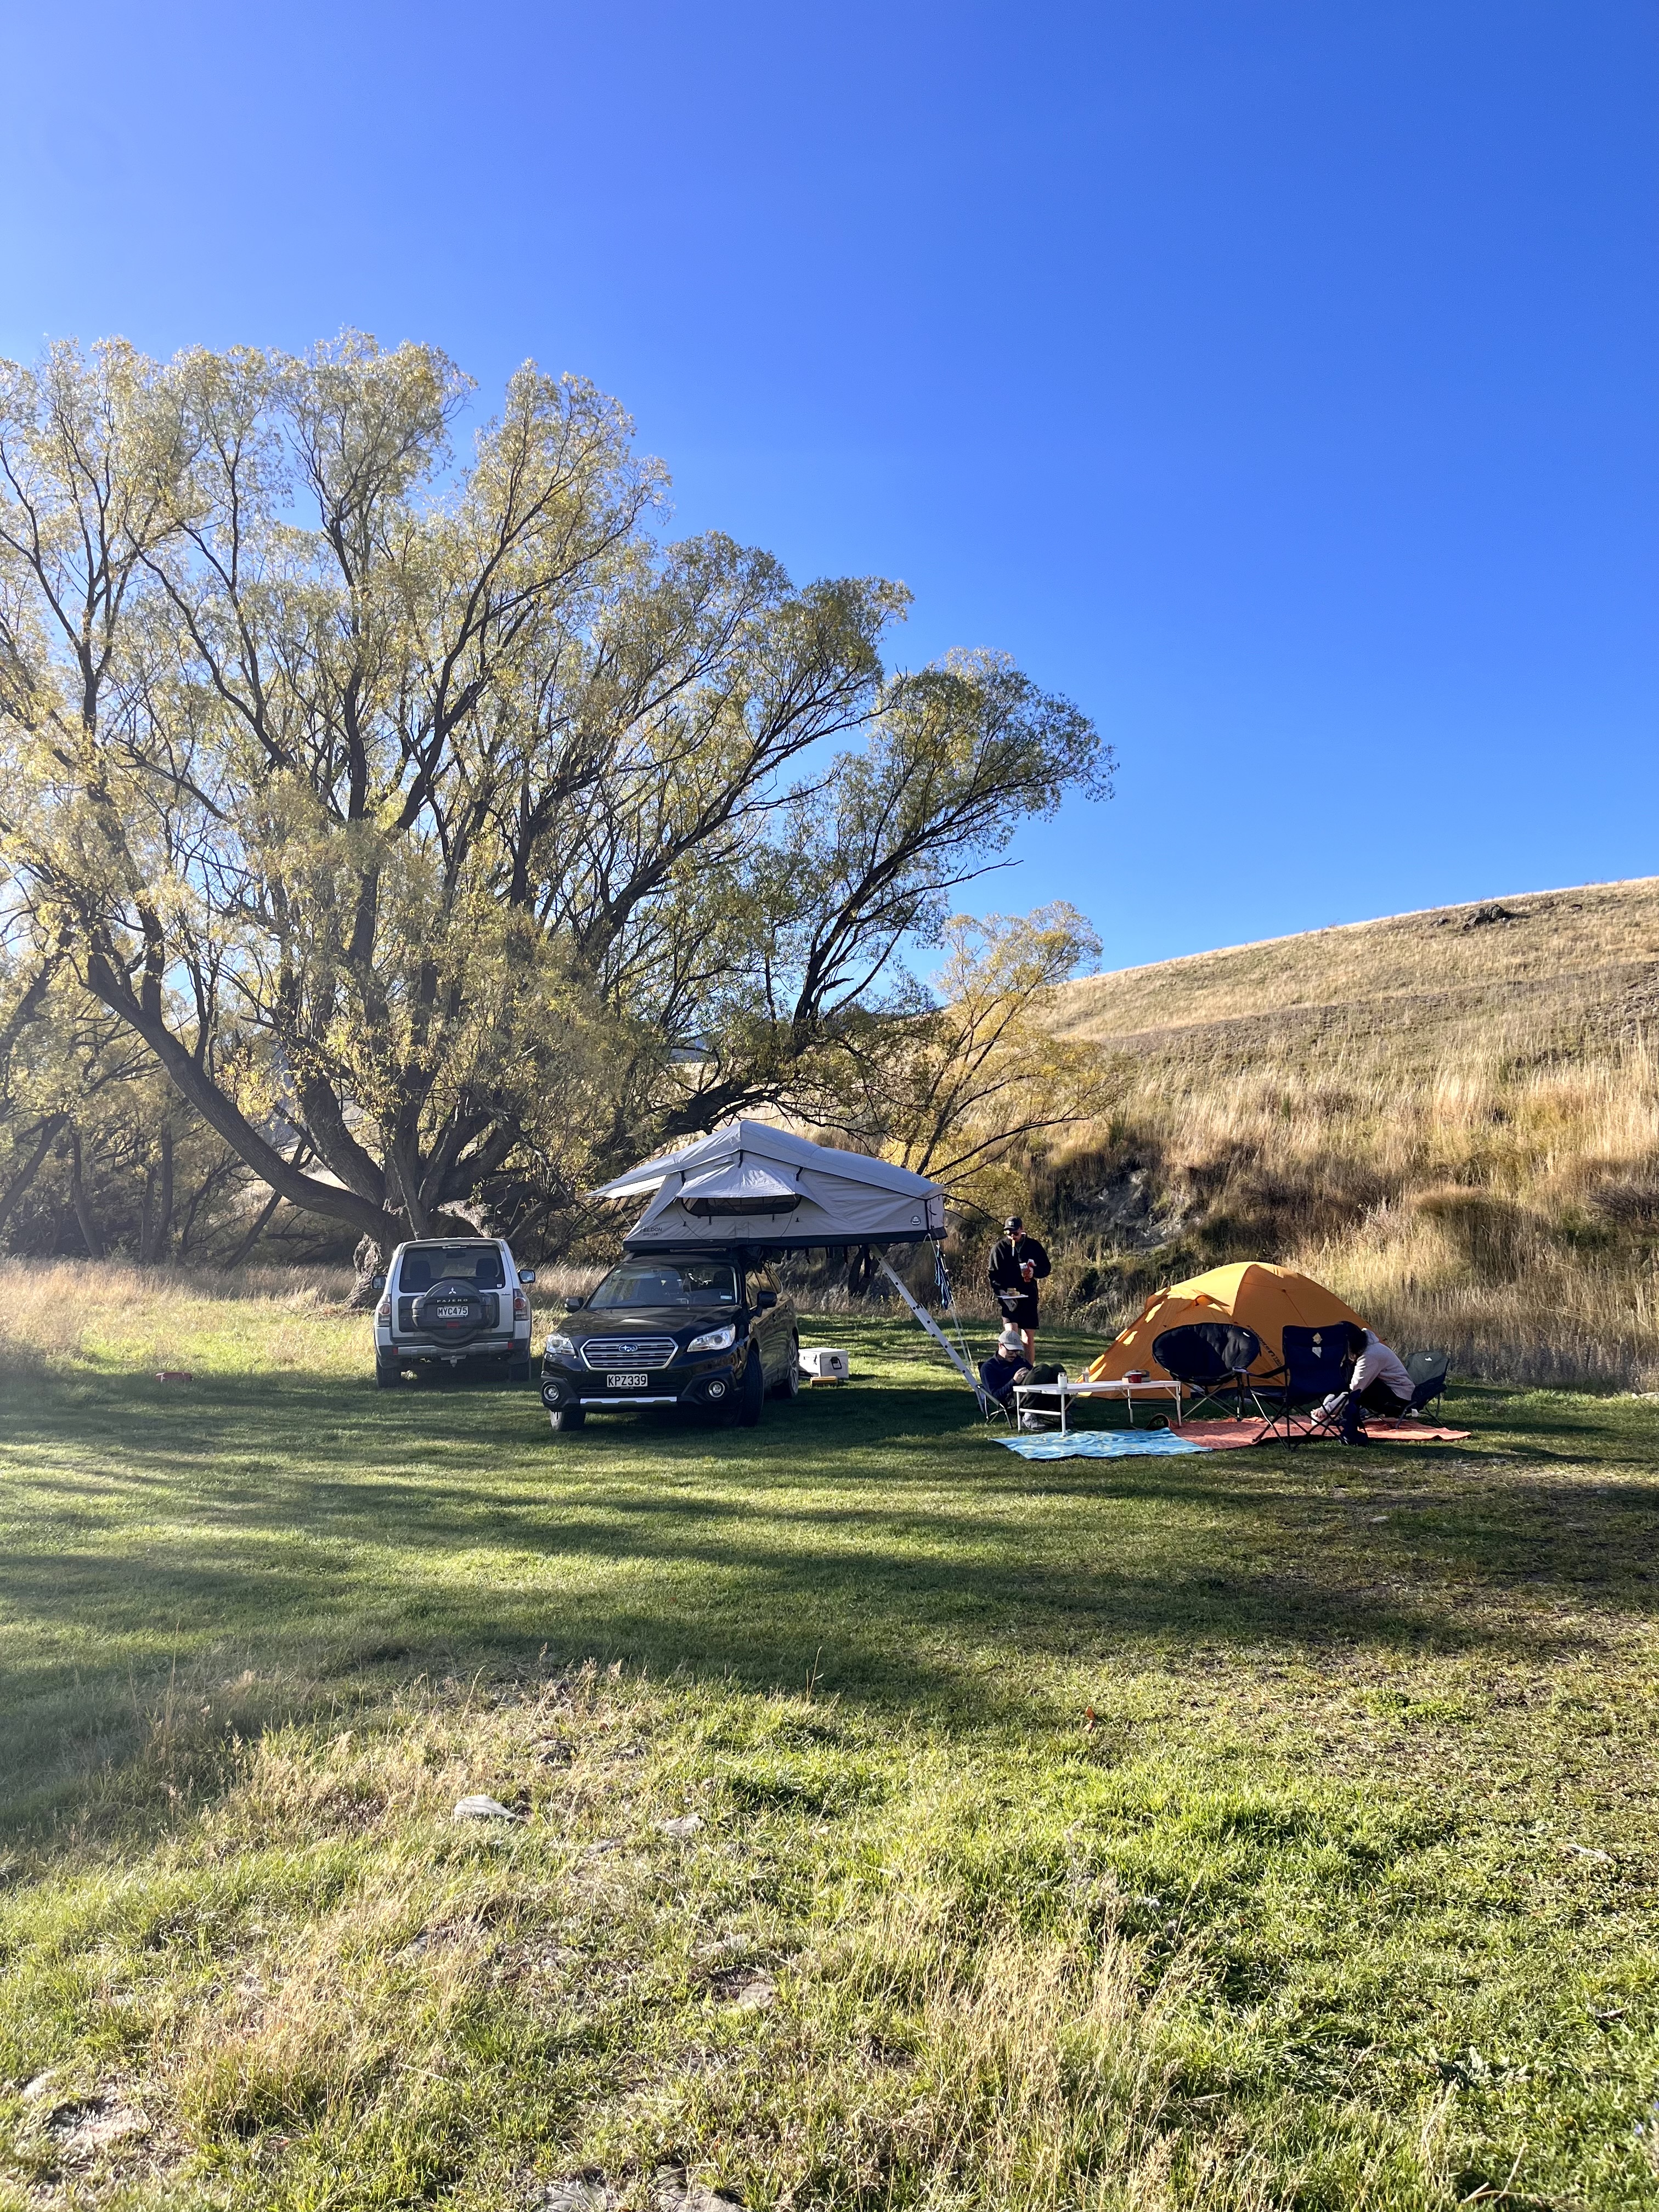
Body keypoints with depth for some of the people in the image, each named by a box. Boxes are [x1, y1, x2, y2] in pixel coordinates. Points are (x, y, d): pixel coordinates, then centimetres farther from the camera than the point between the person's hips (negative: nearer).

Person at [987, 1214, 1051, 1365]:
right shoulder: (999, 1248, -2)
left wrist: (1035, 1272, -12)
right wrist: (1003, 1294, -17)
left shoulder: (1033, 1245, 3)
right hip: (1009, 1297, -2)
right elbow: (994, 1275, -4)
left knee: (1030, 1336, 5)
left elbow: (1046, 1268, 10)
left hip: (1029, 1296, 2)